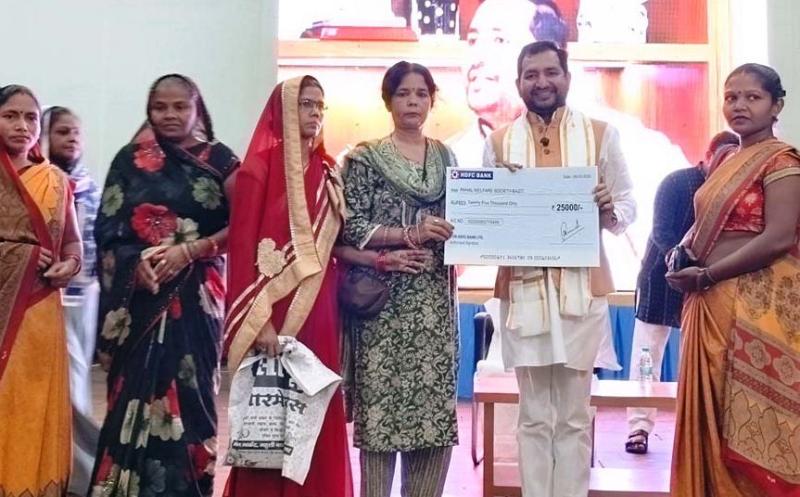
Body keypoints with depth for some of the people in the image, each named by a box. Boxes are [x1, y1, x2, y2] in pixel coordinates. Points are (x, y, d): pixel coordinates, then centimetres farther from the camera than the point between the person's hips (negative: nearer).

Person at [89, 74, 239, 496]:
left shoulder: (218, 159, 5)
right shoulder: (131, 160, 10)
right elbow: (107, 229, 4)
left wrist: (189, 250, -14)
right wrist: (137, 262, -14)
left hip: (196, 295, -1)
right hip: (138, 293, 2)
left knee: (189, 389, -1)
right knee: (134, 390, 1)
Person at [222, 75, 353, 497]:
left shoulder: (327, 171, 14)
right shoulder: (260, 167, -4)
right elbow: (243, 246, -10)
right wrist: (259, 320, -17)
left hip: (319, 311, 6)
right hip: (274, 310, -5)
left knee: (317, 418, 8)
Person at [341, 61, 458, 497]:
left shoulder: (446, 157, 14)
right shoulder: (365, 158, 0)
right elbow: (351, 228, -8)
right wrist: (410, 234, -17)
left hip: (435, 299, 4)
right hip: (384, 298, -4)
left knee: (437, 403, 5)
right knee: (383, 400, -3)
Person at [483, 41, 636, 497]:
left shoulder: (601, 135, 5)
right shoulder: (498, 142, 8)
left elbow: (629, 207, 6)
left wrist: (609, 208, -15)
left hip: (582, 289, -1)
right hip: (521, 289, 1)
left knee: (574, 416, 7)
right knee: (534, 417, 8)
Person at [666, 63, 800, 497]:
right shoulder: (726, 162, 16)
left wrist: (705, 275, -17)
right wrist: (683, 249, 2)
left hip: (759, 305, -8)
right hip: (714, 303, 8)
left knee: (753, 420, -2)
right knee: (715, 412, 12)